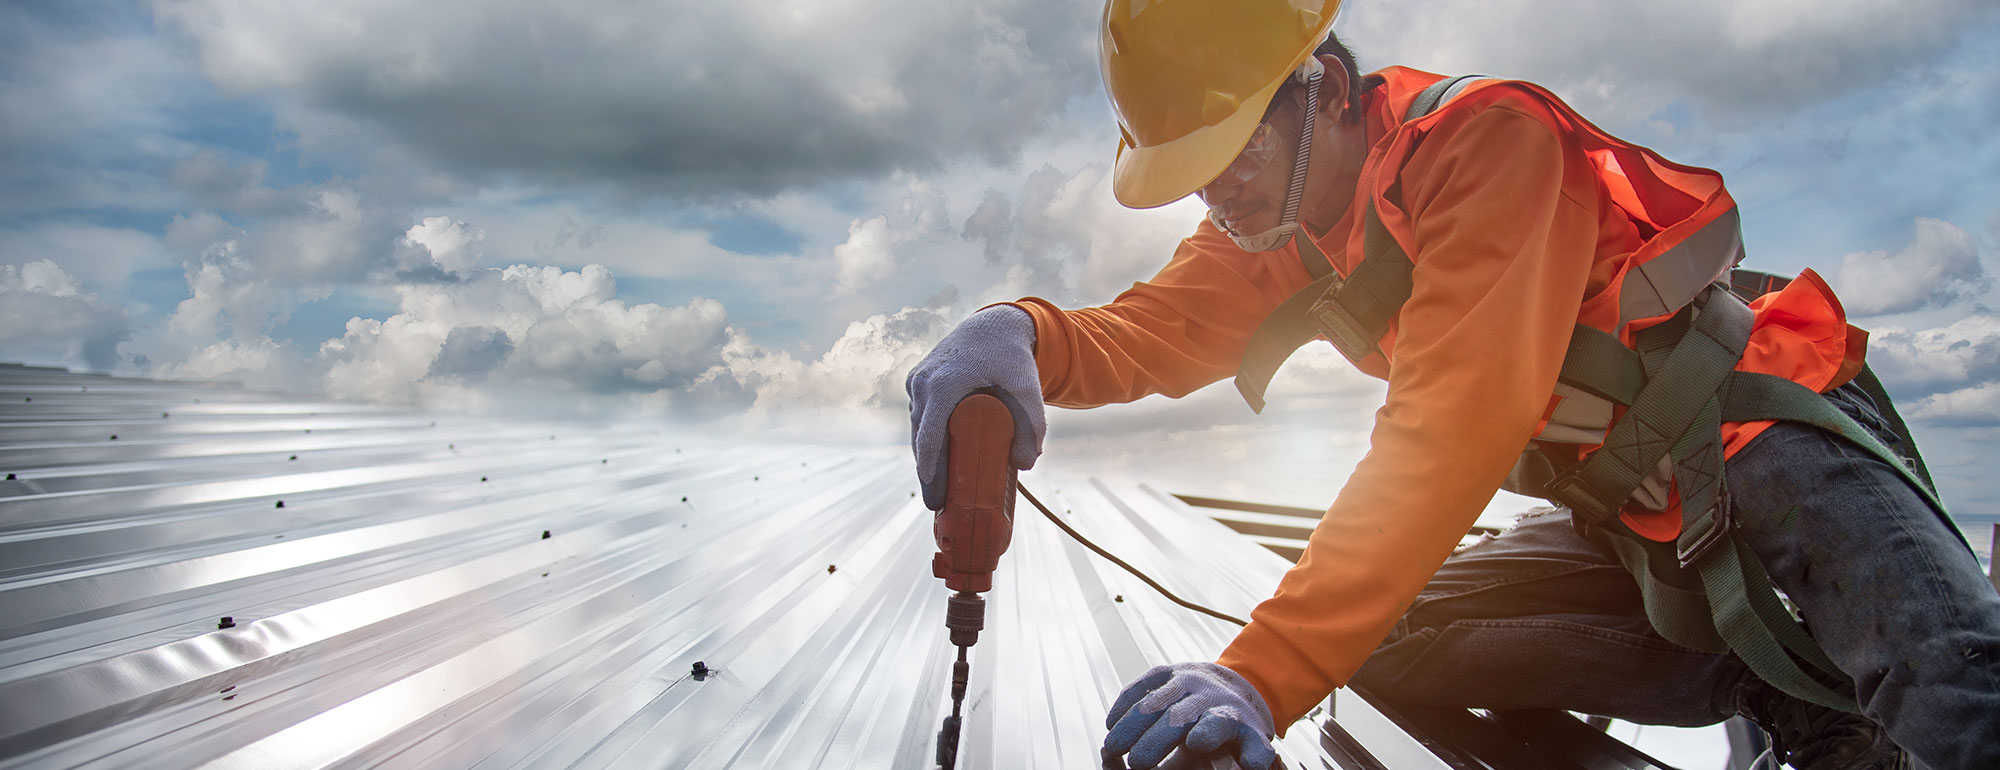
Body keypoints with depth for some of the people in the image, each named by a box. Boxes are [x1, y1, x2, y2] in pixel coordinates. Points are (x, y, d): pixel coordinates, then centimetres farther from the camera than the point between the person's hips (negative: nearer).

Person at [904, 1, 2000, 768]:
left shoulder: (1485, 139, -26)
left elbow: (1451, 429, -35)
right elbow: (1157, 329, -9)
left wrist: (1264, 675, -42)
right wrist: (1026, 338, -36)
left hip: (1767, 439, -8)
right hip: (1629, 519, 8)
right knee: (1383, 640, -10)